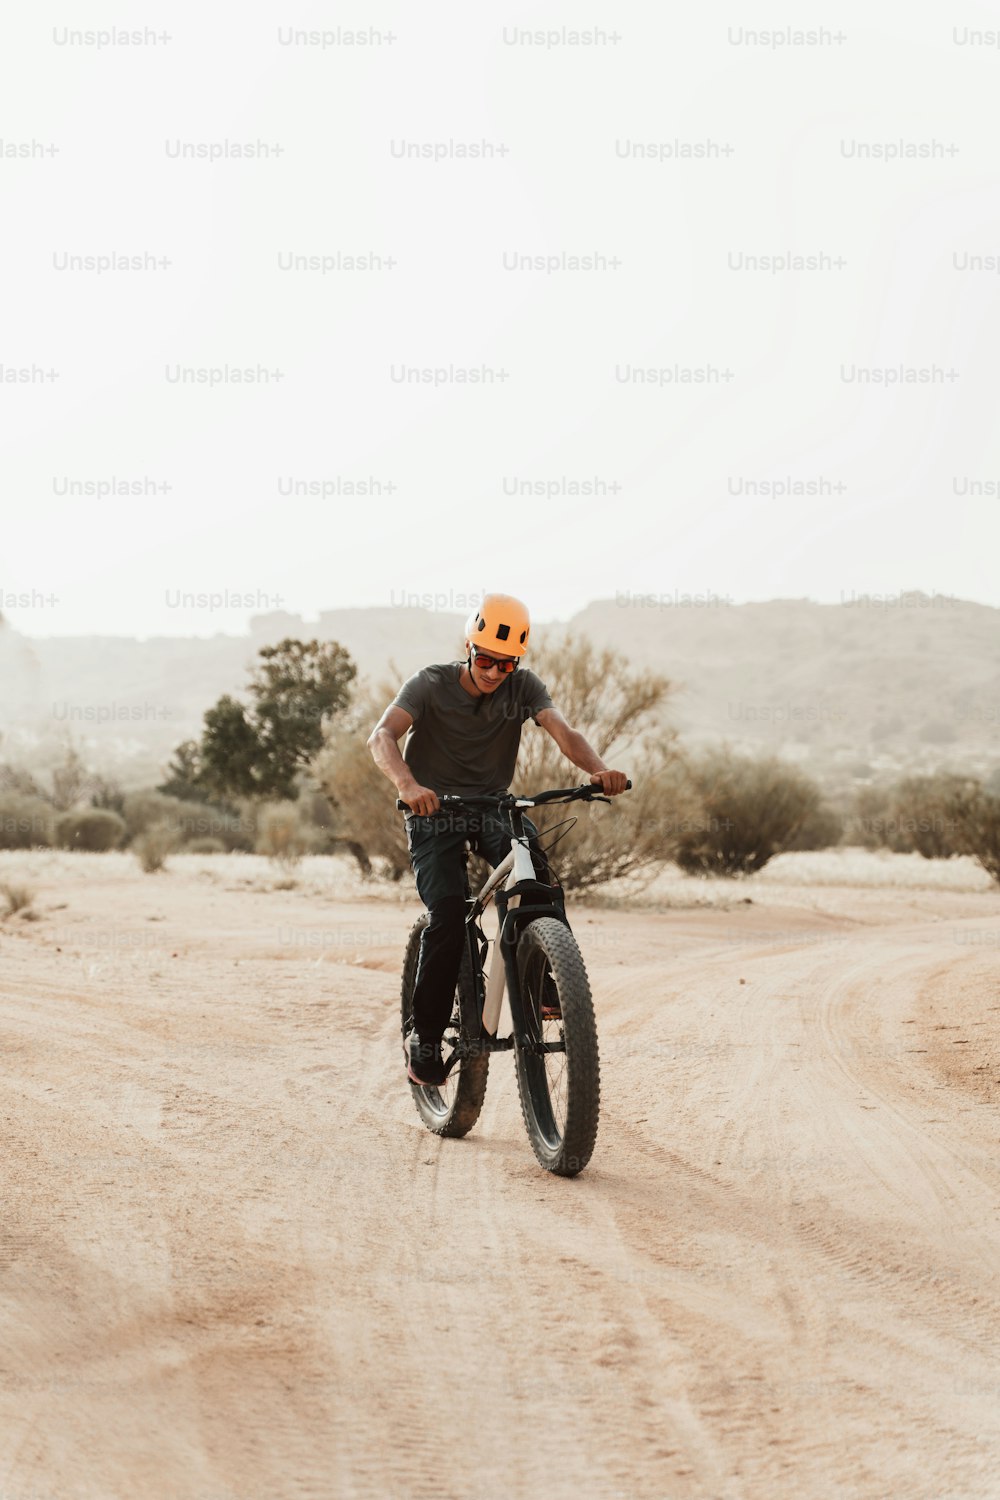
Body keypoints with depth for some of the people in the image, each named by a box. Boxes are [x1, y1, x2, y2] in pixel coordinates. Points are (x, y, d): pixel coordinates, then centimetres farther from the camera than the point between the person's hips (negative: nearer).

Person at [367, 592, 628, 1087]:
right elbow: (382, 736, -29)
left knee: (539, 881, -28)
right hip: (434, 812, -2)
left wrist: (599, 769, -42)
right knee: (448, 915, -23)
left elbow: (563, 731, -20)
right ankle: (424, 1040, -11)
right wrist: (407, 784, -50)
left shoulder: (523, 687, -5)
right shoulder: (430, 685, -13)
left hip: (493, 809, 3)